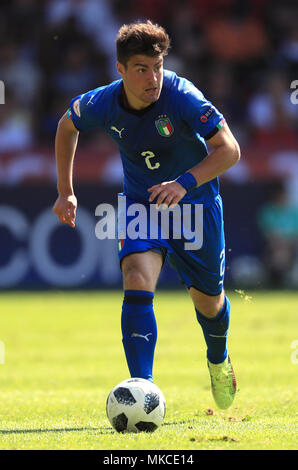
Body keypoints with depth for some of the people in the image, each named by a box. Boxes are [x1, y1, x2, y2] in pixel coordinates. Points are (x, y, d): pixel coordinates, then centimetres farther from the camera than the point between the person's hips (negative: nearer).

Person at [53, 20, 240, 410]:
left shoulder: (182, 97, -28)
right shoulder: (104, 104, -17)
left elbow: (229, 150, -27)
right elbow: (67, 125, 7)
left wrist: (184, 183, -40)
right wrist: (65, 192, 7)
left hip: (195, 204, -1)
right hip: (141, 203, 1)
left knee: (208, 300, 14)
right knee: (138, 281, -25)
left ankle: (218, 362, 50)